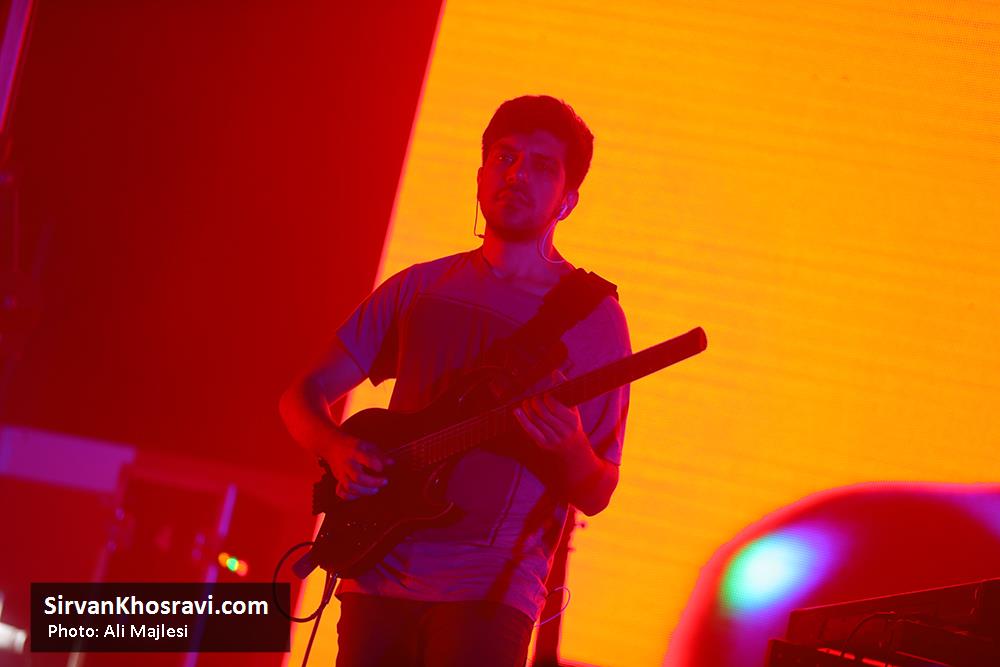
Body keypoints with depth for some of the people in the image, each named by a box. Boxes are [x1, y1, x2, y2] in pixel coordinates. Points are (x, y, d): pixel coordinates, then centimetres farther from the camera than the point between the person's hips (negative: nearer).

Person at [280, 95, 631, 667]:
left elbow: (596, 496, 1)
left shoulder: (593, 316, 2)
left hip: (490, 591, -3)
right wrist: (337, 449, -7)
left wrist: (570, 447, -22)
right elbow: (303, 395, 15)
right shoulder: (420, 288, 12)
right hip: (380, 575, 4)